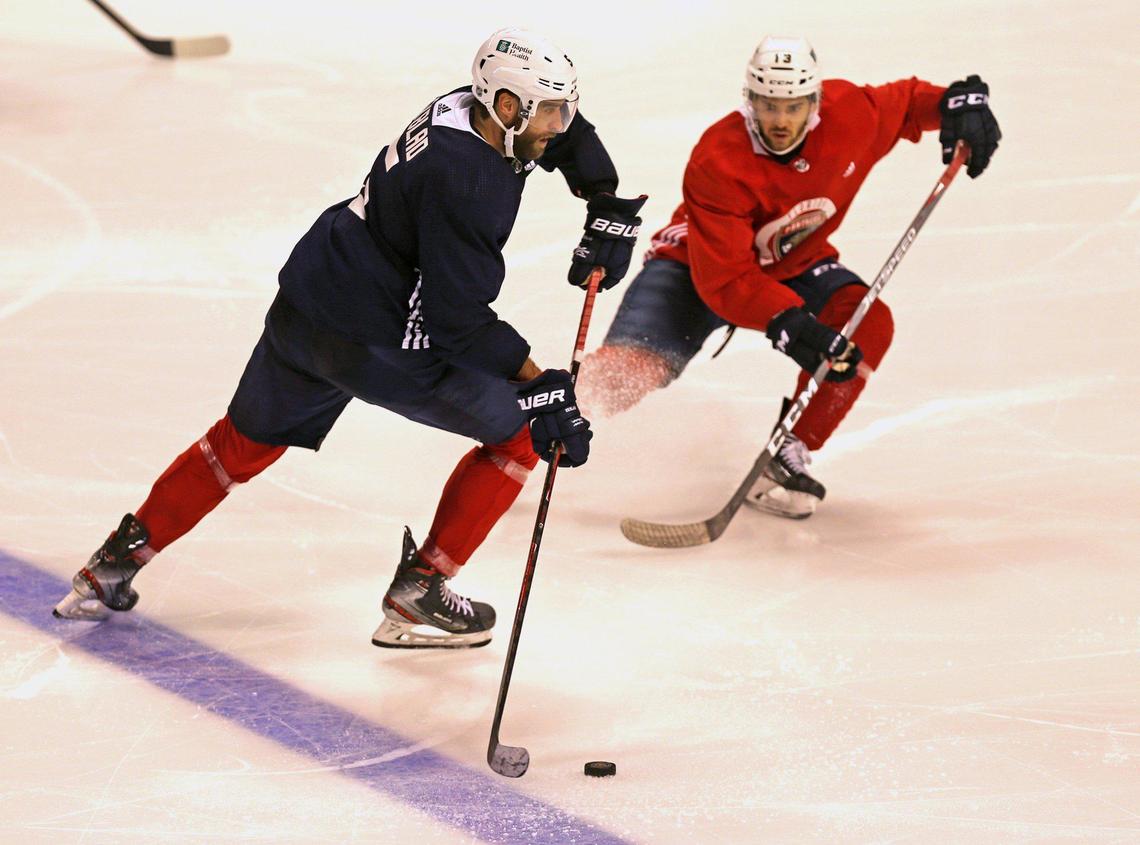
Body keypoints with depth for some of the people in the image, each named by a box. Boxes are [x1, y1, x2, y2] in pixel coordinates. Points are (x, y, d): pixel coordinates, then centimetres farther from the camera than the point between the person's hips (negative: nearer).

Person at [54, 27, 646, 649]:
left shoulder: (469, 110, 2)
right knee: (517, 434, 4)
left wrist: (607, 208, 17)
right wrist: (535, 382, -20)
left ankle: (113, 567, 32)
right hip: (378, 343, -9)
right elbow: (459, 319, -23)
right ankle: (416, 595, 8)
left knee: (246, 442, 26)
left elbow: (567, 131, 24)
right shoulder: (459, 175, -25)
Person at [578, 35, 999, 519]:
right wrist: (790, 324, -50)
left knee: (868, 326, -25)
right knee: (626, 372, -26)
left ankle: (786, 459, -14)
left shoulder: (847, 113, -22)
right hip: (701, 266, -4)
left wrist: (959, 100, -19)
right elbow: (724, 278, -36)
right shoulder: (717, 164, -33)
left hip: (794, 264, 5)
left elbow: (904, 103, 2)